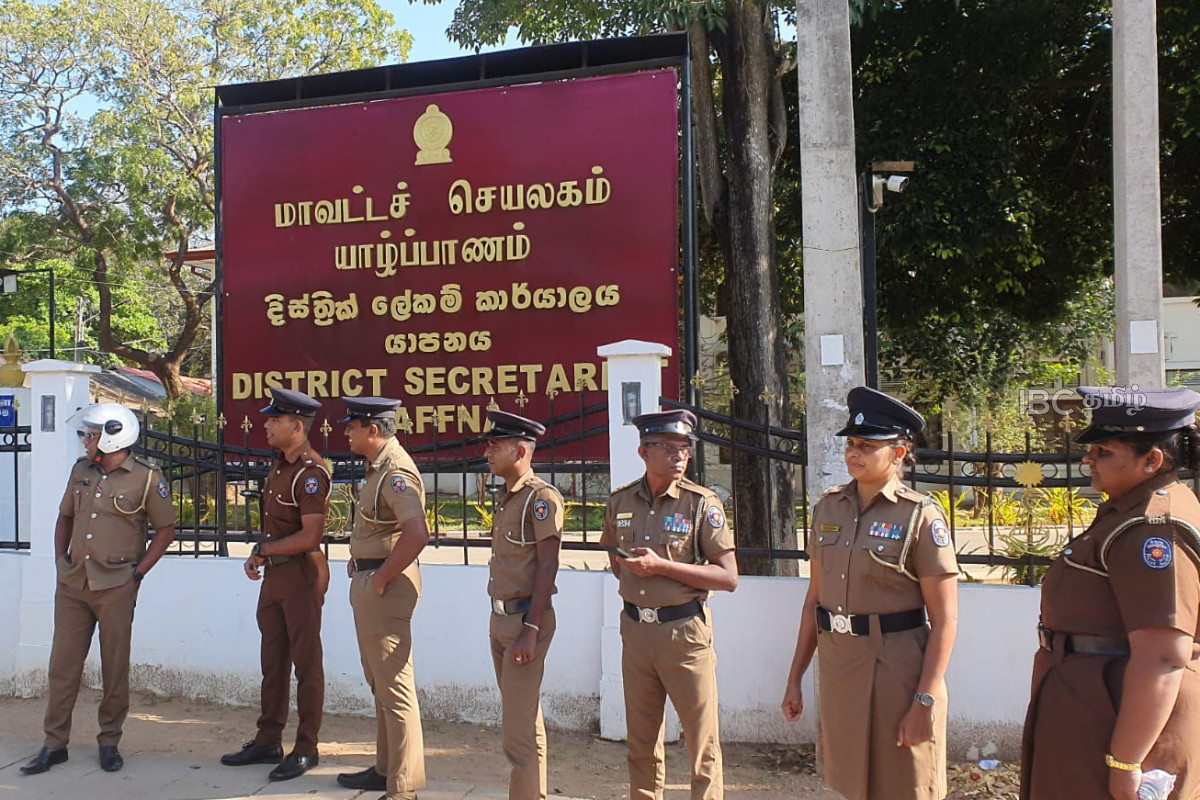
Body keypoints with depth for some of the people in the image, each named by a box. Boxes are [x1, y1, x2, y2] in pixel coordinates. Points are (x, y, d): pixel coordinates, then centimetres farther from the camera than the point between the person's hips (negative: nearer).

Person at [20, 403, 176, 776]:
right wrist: (60, 558, 9)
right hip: (72, 584, 5)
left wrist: (138, 572, -7)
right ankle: (54, 744, 17)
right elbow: (64, 517, 20)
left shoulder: (146, 478, -7)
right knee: (63, 664, 7)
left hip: (115, 587, -5)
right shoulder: (81, 471, 9)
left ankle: (110, 742, 18)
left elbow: (166, 529, -3)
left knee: (115, 668, 5)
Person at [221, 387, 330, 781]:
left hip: (301, 575, -9)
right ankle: (268, 741, 27)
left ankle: (306, 749, 10)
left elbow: (310, 536, -23)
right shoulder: (278, 466, 12)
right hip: (274, 575, 9)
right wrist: (258, 558, 4)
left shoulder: (311, 473, -18)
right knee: (273, 660, 16)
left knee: (306, 663, 1)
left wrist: (263, 550, -13)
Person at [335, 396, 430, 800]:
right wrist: (358, 559, 14)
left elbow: (417, 535, -33)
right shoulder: (379, 467, 13)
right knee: (380, 683, 20)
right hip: (368, 582, 11)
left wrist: (381, 578, -23)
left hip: (385, 587, -11)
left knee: (394, 687, -4)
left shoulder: (396, 473, -19)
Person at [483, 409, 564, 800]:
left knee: (518, 728, -7)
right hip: (500, 618, 9)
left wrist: (530, 630, -21)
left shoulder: (541, 497, -14)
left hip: (525, 620, -9)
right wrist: (499, 621, 15)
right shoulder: (506, 498, 14)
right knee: (527, 720, 16)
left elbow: (547, 567, -18)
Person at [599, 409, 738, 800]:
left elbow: (728, 577, -13)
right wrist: (633, 575, 6)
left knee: (702, 741, 2)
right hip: (635, 630, 4)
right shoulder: (621, 502, 5)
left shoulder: (702, 503, -8)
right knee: (641, 739, 14)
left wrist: (662, 566, -18)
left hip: (685, 631, -4)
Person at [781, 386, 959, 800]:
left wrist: (925, 702, -16)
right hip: (838, 669, 5)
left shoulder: (920, 516, -10)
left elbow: (945, 619, -11)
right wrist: (794, 678, 11)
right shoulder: (829, 507, 6)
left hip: (898, 673, -5)